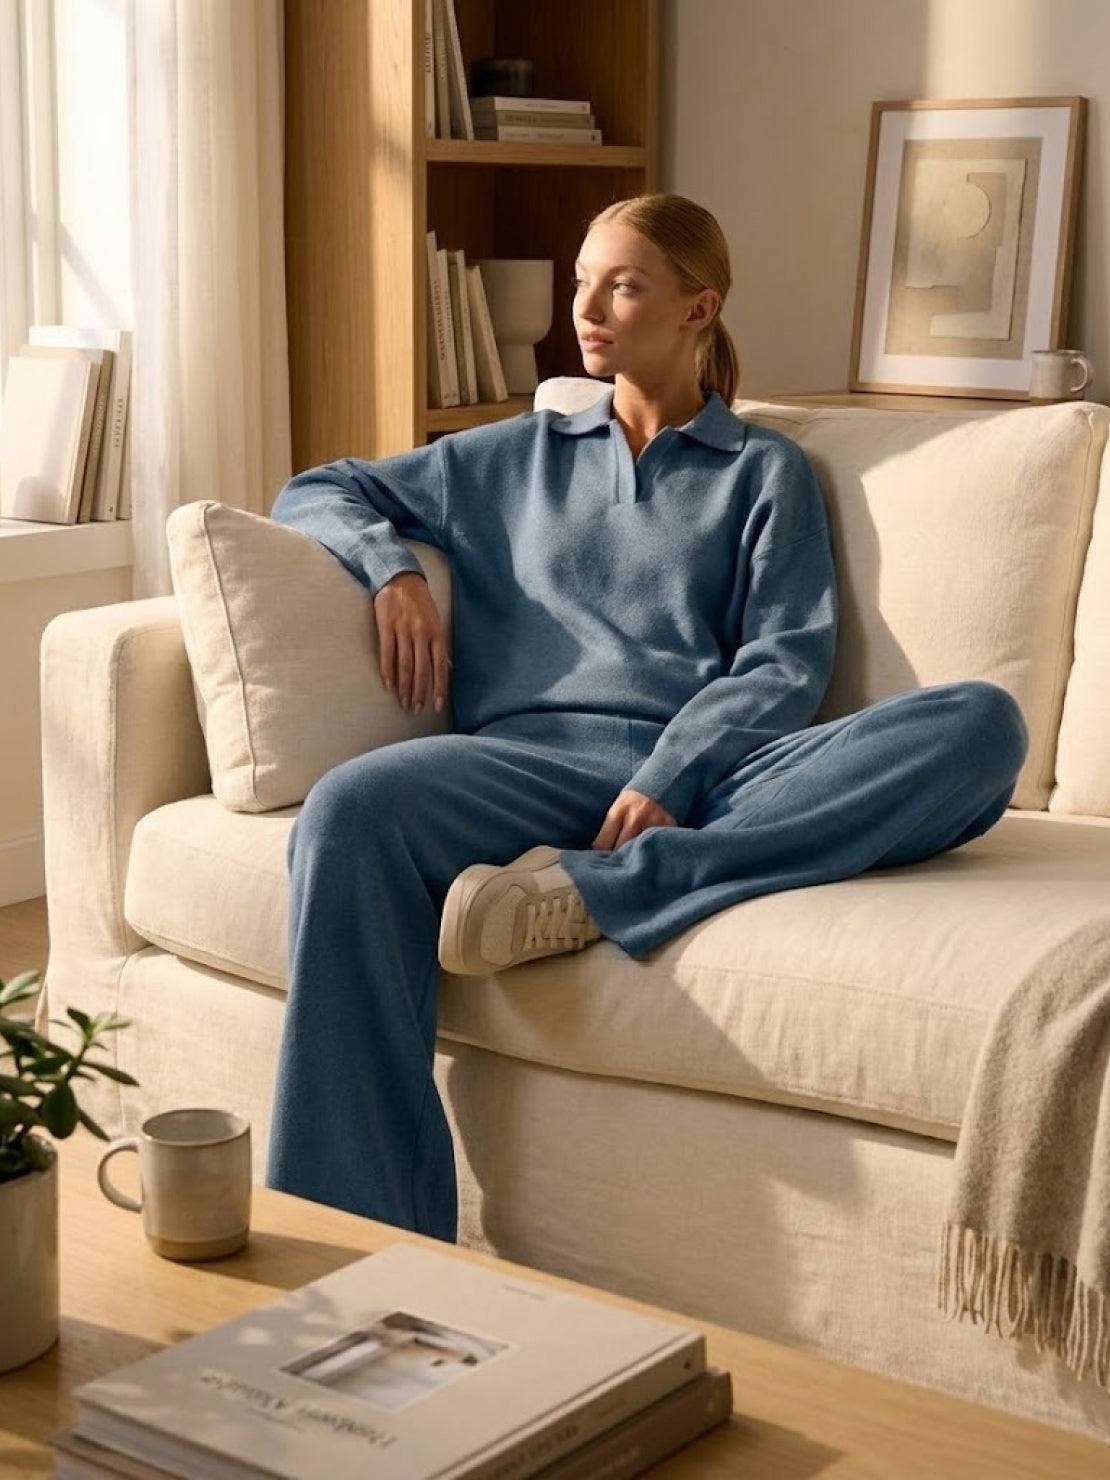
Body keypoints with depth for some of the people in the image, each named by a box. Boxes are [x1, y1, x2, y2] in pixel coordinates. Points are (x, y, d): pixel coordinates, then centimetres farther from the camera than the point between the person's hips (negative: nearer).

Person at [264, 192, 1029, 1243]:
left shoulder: (765, 473, 21)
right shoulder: (517, 457, 28)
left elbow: (785, 664, 6)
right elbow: (311, 495, 31)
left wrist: (669, 778, -13)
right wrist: (393, 569, 8)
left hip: (709, 776, -1)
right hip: (534, 760, 1)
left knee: (981, 722, -28)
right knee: (349, 811, -34)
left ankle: (593, 893, -35)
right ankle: (368, 1249, -38)